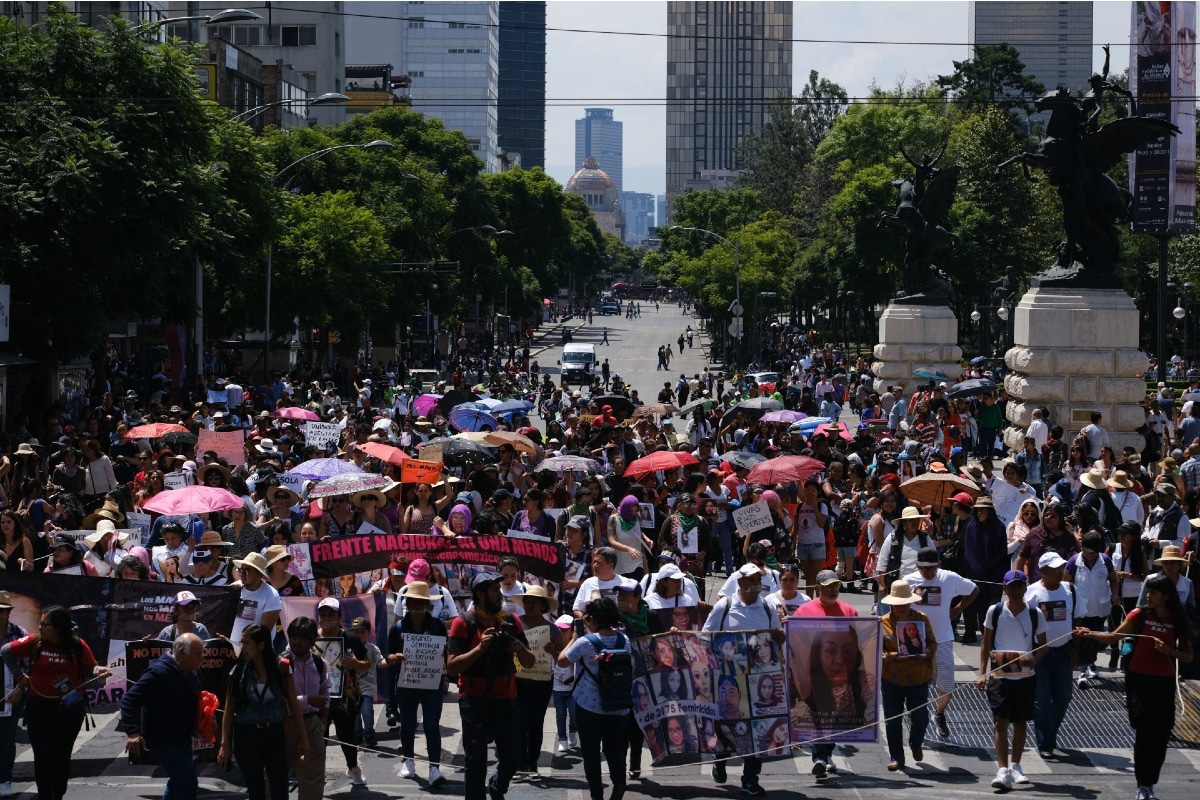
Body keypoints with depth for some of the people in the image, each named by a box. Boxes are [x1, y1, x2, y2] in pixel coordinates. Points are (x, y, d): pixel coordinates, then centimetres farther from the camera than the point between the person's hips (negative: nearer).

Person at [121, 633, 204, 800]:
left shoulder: (192, 672, 5)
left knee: (179, 781, 20)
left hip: (181, 739, 10)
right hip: (164, 740, -10)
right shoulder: (160, 673, -23)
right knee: (188, 783, -15)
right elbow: (129, 699, -27)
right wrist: (132, 732, -37)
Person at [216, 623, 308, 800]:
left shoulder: (282, 669, -5)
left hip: (275, 734, 0)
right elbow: (229, 710, -1)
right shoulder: (239, 671, -4)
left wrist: (303, 738, 4)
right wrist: (225, 744, -3)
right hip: (246, 736, 0)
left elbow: (293, 705, 2)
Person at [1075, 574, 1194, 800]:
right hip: (1139, 679, -2)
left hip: (1164, 682, 2)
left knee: (1161, 735, 6)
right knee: (1144, 732, -10)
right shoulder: (1140, 615, -5)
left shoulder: (1178, 622, -1)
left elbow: (1189, 656, 2)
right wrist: (1090, 634, -16)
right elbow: (1113, 638, 0)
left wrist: (1169, 651, -16)